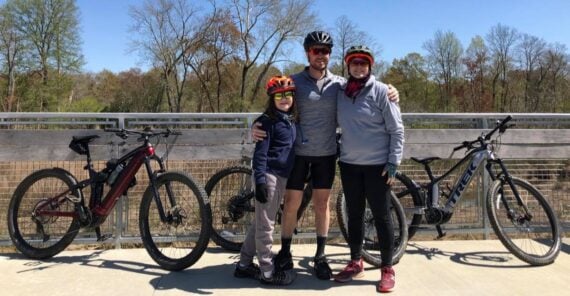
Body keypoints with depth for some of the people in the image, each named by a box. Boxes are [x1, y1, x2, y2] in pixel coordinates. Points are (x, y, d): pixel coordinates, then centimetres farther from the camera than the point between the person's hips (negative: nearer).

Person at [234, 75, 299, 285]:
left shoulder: (292, 120, 13)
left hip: (282, 177, 8)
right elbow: (260, 153, -15)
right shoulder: (268, 120, -10)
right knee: (265, 224, 0)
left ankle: (244, 265, 26)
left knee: (260, 223, 15)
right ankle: (267, 272, 10)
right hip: (269, 175, -8)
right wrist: (260, 181, -22)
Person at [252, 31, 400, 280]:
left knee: (321, 203, 9)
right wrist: (257, 127, -20)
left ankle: (320, 256, 22)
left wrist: (389, 92, -10)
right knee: (292, 202, 5)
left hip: (326, 153, 2)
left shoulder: (339, 84, 3)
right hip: (298, 152, -1)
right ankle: (285, 253, 20)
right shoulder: (294, 82, -2)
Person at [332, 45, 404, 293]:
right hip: (349, 164, 4)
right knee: (354, 215, 12)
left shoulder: (381, 91, -6)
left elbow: (397, 129, -6)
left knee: (381, 216, 3)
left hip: (377, 165, -4)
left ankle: (387, 269, 14)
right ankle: (355, 263, 26)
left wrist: (394, 162, -11)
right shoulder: (340, 92, 6)